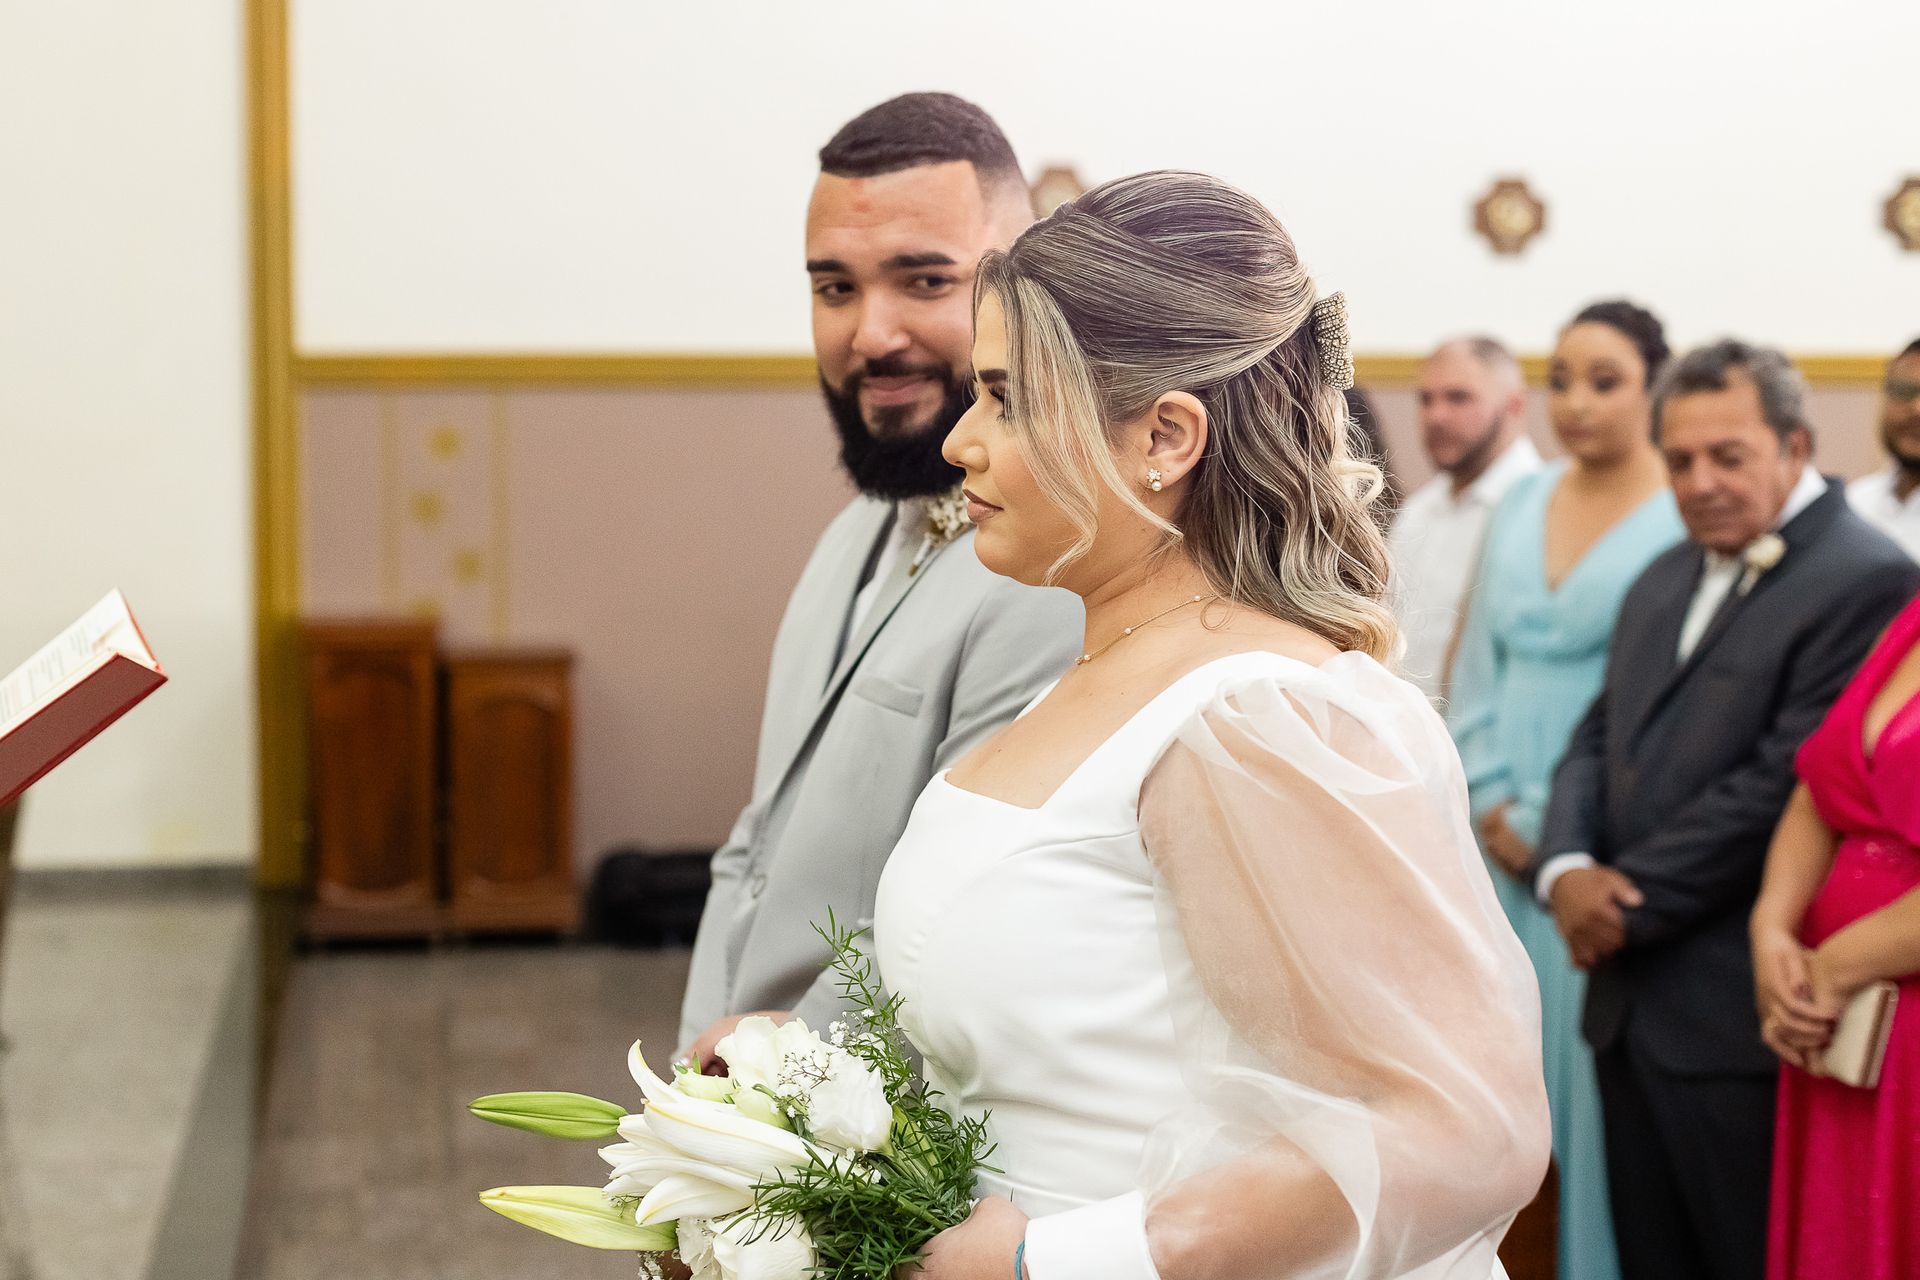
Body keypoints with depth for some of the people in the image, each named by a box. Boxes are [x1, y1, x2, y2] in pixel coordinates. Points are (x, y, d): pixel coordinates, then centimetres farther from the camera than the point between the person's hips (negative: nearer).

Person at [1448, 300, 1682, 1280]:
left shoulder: (1682, 520, -6)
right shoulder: (1521, 507, 11)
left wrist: (1550, 826, -8)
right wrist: (1489, 804, 1)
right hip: (1501, 833, 5)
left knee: (1590, 1050, -3)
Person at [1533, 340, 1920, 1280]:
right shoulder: (1664, 581, 16)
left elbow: (1782, 785, -18)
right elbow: (1598, 738, 15)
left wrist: (1627, 901, -12)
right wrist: (1566, 869, -5)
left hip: (1739, 1015, -8)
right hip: (1629, 1001, 8)